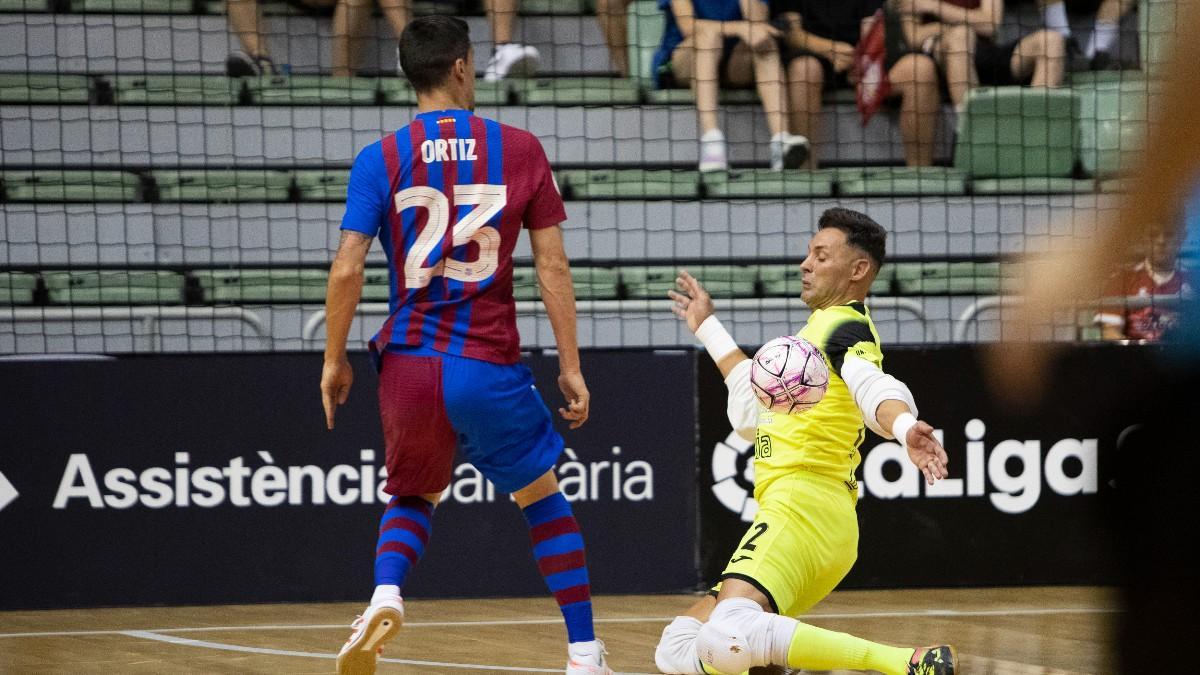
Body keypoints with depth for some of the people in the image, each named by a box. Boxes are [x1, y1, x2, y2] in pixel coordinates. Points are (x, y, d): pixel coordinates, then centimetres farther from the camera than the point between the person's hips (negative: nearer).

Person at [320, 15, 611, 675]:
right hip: (490, 370, -1)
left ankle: (385, 596, -7)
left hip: (408, 364, 1)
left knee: (412, 499, 22)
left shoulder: (380, 159, 0)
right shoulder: (520, 150, 1)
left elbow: (346, 271, -5)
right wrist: (570, 367, 5)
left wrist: (334, 359, 8)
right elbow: (553, 268, 0)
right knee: (544, 500, 17)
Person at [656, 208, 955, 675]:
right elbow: (753, 411, 42)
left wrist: (905, 427, -49)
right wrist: (708, 328, 50)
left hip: (803, 505, -10)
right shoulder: (820, 328, 28)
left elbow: (876, 389, -26)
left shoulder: (845, 328, -3)